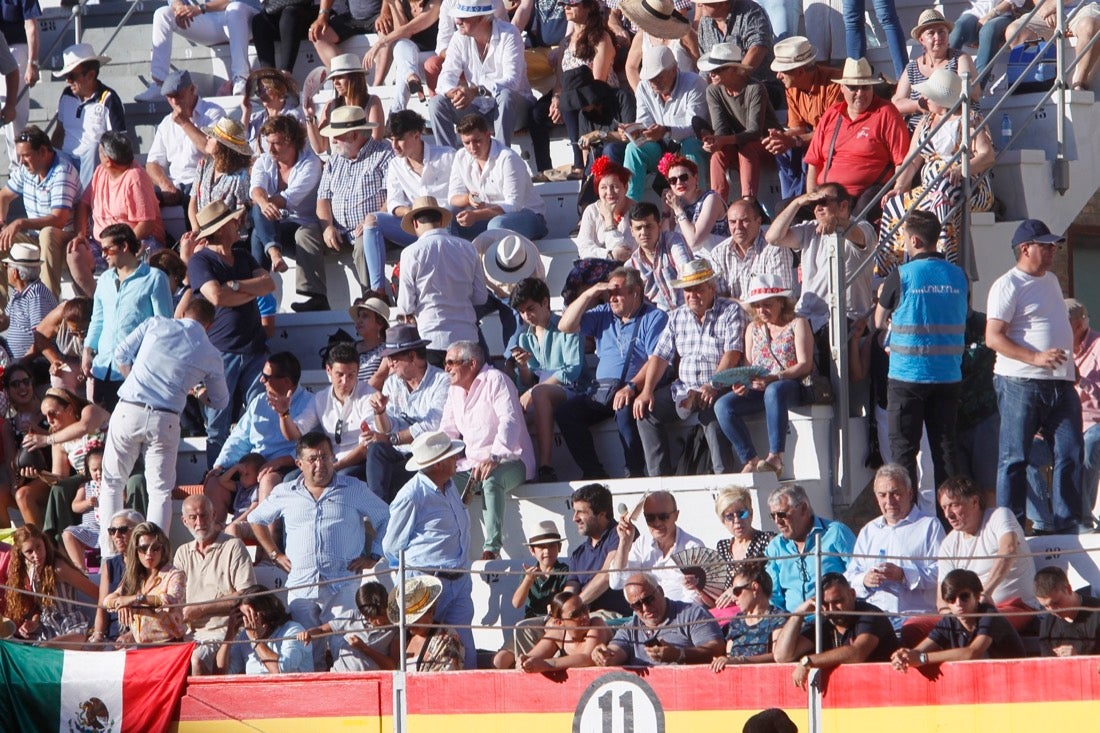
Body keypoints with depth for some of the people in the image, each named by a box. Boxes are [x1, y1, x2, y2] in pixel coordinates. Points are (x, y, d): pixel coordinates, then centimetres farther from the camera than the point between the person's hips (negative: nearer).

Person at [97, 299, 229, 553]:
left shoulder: (155, 324, 8)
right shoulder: (210, 355, 10)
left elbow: (121, 355, 11)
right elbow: (221, 401, 22)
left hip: (128, 411, 0)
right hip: (165, 421, 0)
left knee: (112, 483, 12)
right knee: (160, 491, 9)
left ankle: (109, 552, 6)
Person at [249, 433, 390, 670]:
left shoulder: (354, 489, 10)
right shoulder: (285, 494, 14)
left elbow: (386, 518, 17)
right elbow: (256, 519, 29)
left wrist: (373, 557, 8)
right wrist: (275, 555, 20)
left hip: (343, 586, -2)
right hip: (300, 586, 2)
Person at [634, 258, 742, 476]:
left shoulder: (730, 311, 0)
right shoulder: (677, 317, 16)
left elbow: (732, 354, -12)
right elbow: (660, 357, 11)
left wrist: (712, 386, -26)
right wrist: (647, 391, -5)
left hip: (719, 388, -6)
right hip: (683, 389, 6)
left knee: (711, 412, -36)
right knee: (646, 411, -11)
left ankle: (723, 475, -33)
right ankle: (658, 476, -12)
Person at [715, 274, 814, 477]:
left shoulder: (797, 324, 4)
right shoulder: (753, 329, 20)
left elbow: (805, 365, -8)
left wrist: (774, 378, -24)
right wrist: (742, 383, -9)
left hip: (791, 385, -5)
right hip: (758, 388, 5)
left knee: (774, 391, -42)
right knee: (723, 405, -22)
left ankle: (775, 458, -47)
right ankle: (750, 460, -25)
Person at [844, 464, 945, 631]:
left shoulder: (930, 526, 10)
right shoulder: (868, 531, 27)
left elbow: (939, 574, -3)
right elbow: (850, 578, 22)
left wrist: (903, 575, -16)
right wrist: (864, 580, -2)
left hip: (914, 617, -4)